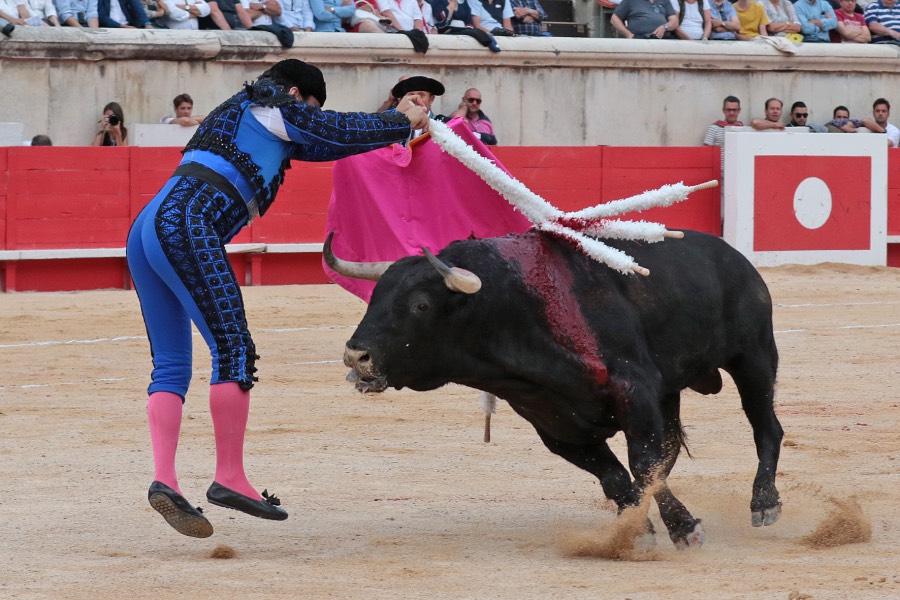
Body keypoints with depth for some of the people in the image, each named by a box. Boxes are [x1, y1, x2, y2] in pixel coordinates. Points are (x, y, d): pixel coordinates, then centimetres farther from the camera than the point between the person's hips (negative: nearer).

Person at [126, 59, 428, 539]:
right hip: (185, 224, -10)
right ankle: (229, 477, -11)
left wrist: (394, 117, 44)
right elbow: (342, 130, 12)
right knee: (233, 348, -9)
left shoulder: (247, 119, 35)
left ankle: (164, 480, -8)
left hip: (146, 231, 10)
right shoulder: (273, 107, 9)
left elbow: (327, 142, 40)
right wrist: (404, 121, 28)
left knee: (171, 365, 5)